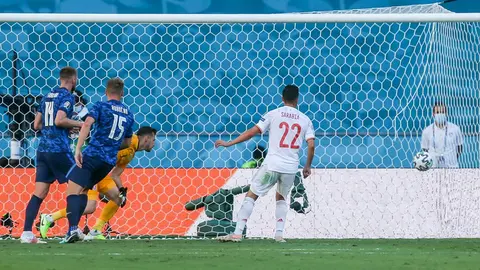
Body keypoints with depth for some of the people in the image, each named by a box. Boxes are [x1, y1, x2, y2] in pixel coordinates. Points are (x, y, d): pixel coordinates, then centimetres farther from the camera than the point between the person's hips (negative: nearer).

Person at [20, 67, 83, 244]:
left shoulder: (48, 96, 18)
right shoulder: (67, 96, -5)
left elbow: (37, 125, 20)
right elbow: (59, 120, -20)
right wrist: (78, 124, -4)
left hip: (43, 149, 7)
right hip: (59, 149, -7)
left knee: (39, 193, 1)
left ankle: (27, 233, -8)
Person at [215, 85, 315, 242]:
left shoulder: (273, 114, 1)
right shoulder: (305, 120, 7)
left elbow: (253, 131, -5)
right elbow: (311, 145, -1)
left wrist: (230, 143, 0)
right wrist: (308, 166, 13)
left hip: (272, 164, -3)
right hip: (291, 167, 3)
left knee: (251, 196, 5)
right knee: (281, 198, 26)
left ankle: (237, 233, -5)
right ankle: (279, 233, 12)